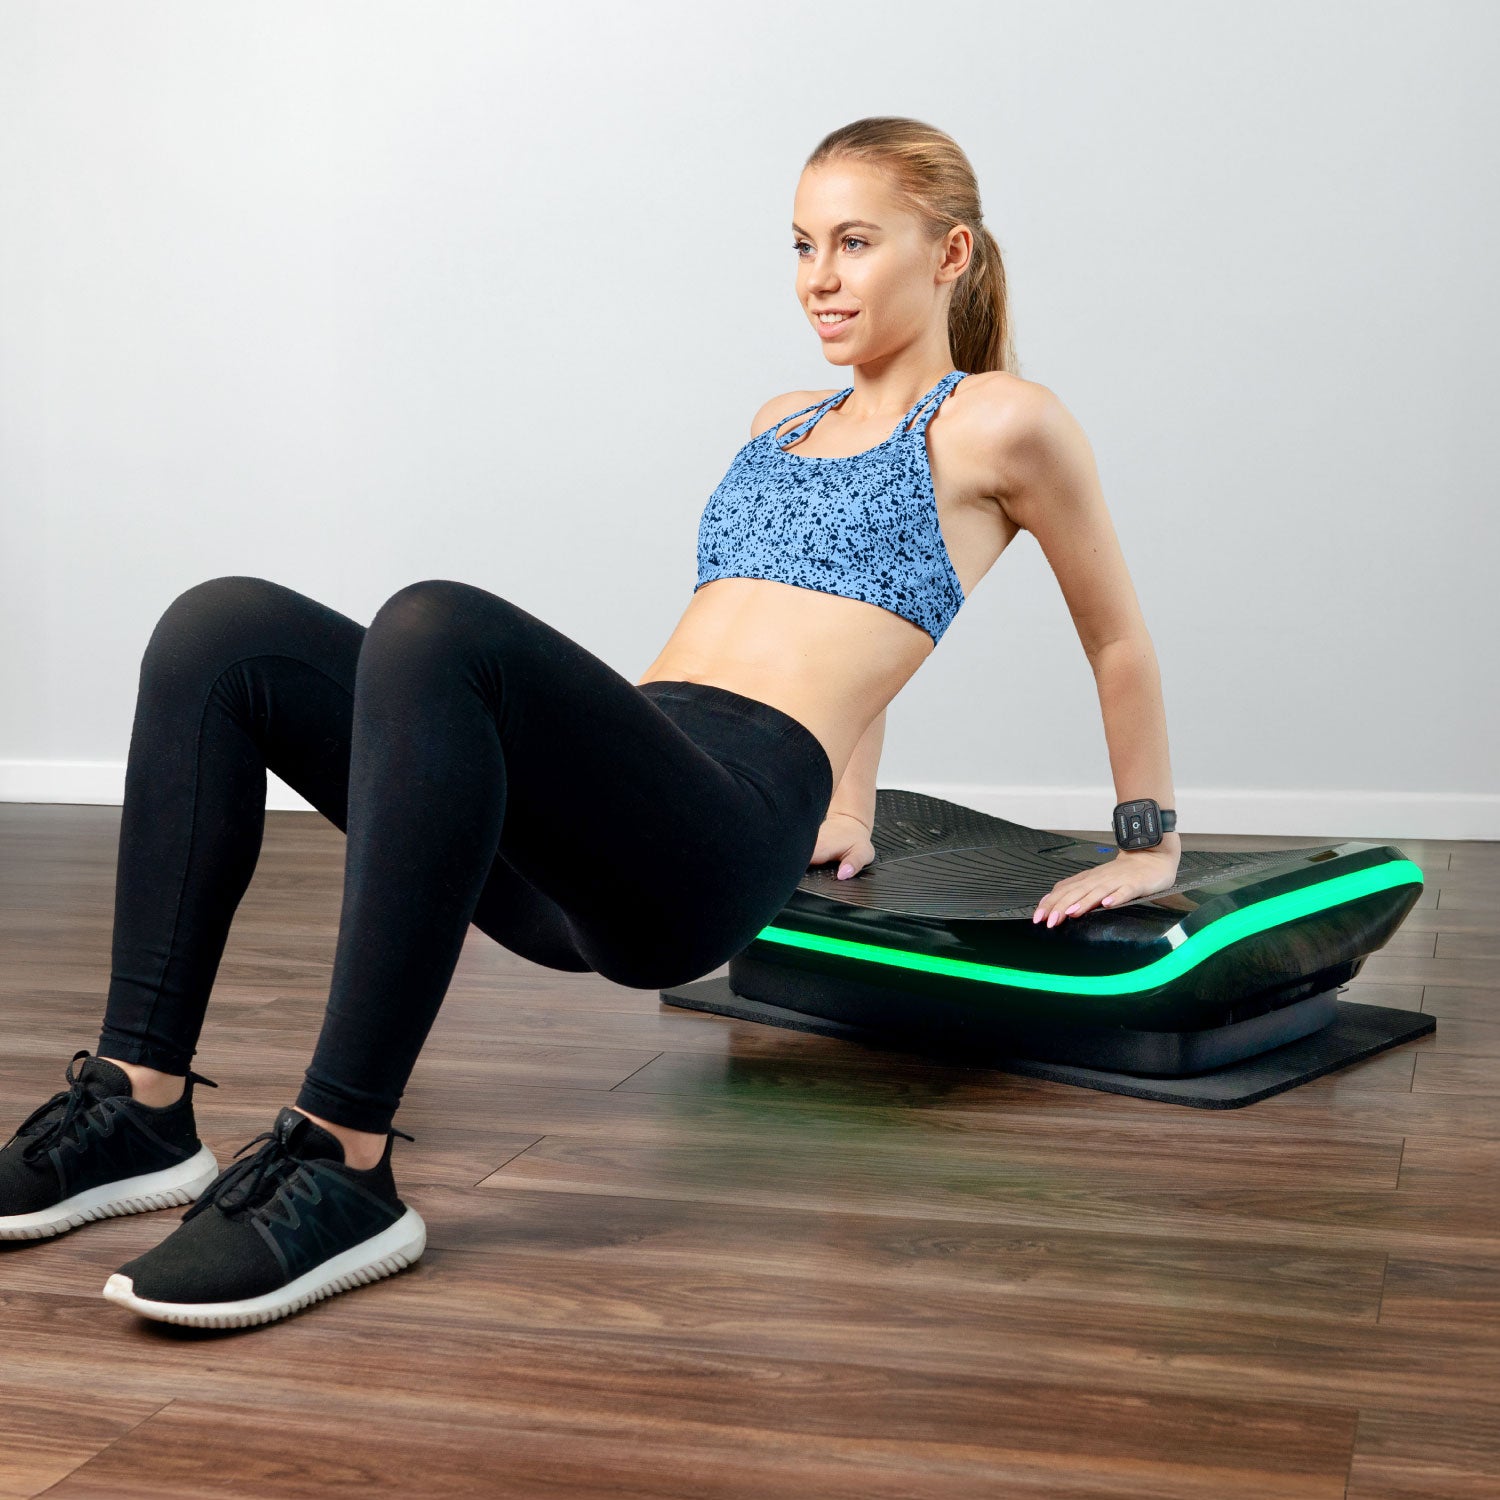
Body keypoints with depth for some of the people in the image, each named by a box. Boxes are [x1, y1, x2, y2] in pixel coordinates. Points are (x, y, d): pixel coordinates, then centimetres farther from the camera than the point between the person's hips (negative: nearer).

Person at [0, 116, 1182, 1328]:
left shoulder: (996, 422, 9)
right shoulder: (783, 423, 29)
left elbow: (1119, 639, 18)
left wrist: (1148, 847, 25)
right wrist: (850, 816, 44)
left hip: (726, 838, -7)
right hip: (583, 850, 8)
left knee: (436, 628, -35)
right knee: (224, 631, -11)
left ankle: (342, 1170, -35)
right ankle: (139, 1106, -16)